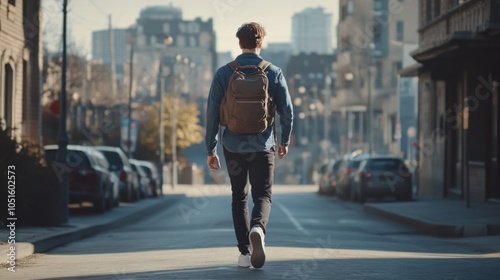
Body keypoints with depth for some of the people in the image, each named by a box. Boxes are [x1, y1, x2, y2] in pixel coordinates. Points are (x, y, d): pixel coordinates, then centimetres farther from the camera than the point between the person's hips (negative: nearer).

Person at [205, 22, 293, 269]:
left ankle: (244, 252, 13)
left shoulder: (223, 74, -1)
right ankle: (258, 228, -27)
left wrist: (210, 149, 4)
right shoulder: (274, 73, -1)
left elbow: (212, 114, -3)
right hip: (262, 146, -1)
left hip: (233, 146, 1)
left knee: (239, 197, 16)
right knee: (262, 196, 6)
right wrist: (285, 141, 15)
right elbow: (287, 111, 0)